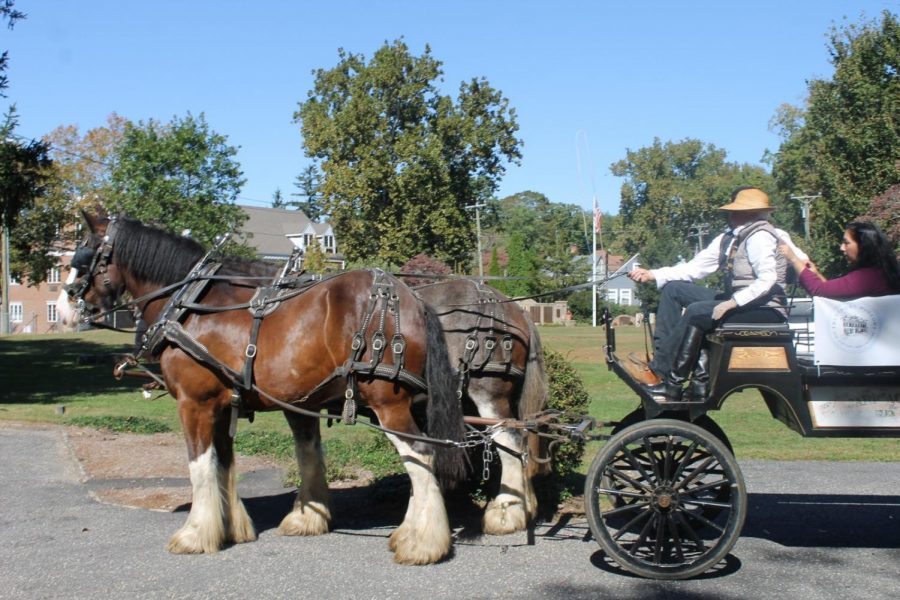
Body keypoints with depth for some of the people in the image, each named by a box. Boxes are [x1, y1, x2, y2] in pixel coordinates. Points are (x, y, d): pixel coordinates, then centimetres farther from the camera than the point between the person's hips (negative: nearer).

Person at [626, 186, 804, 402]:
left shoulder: (759, 237, -12)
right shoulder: (728, 239, 13)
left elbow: (768, 279, -24)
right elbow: (694, 268, 12)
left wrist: (733, 302, -30)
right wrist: (652, 274, 4)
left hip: (764, 311, -9)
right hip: (737, 301, 10)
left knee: (697, 312, -29)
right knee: (673, 289, 4)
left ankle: (665, 378, -22)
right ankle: (664, 357, -10)